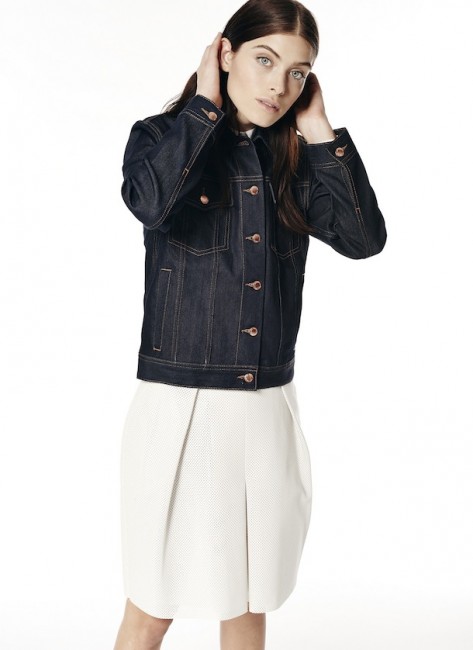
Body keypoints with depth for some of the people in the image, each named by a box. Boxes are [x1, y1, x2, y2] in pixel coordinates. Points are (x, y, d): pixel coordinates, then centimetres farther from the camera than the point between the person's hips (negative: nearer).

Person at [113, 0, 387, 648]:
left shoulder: (294, 161, 8)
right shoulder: (161, 137, -2)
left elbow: (364, 238, -5)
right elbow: (150, 201, -25)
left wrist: (320, 132, -3)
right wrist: (205, 103, -13)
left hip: (269, 407, 4)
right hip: (180, 405, -4)